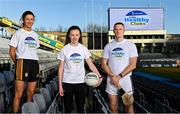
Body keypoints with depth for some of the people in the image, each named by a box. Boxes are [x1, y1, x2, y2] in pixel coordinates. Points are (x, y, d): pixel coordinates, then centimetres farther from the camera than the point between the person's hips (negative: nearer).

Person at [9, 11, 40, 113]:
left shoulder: (35, 35, 19)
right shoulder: (18, 33, 4)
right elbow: (12, 51, 2)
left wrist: (35, 61, 11)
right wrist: (17, 63, 3)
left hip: (35, 64, 6)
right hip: (23, 62, -5)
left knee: (31, 94, 10)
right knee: (19, 94, -9)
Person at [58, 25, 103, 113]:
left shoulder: (84, 49, 1)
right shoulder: (64, 49, -2)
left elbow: (90, 64, 2)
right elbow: (61, 68, 0)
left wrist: (99, 76, -11)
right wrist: (60, 85, -4)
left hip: (81, 82, 1)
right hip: (67, 82, -1)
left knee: (81, 108, 8)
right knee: (68, 108, 8)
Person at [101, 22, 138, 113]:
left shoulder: (131, 45, -2)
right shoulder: (108, 46, 5)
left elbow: (133, 65, -9)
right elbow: (103, 64, 3)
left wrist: (119, 76, -15)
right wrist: (113, 76, -12)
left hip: (126, 78, -2)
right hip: (111, 79, 2)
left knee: (128, 105, 7)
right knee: (113, 106, 11)